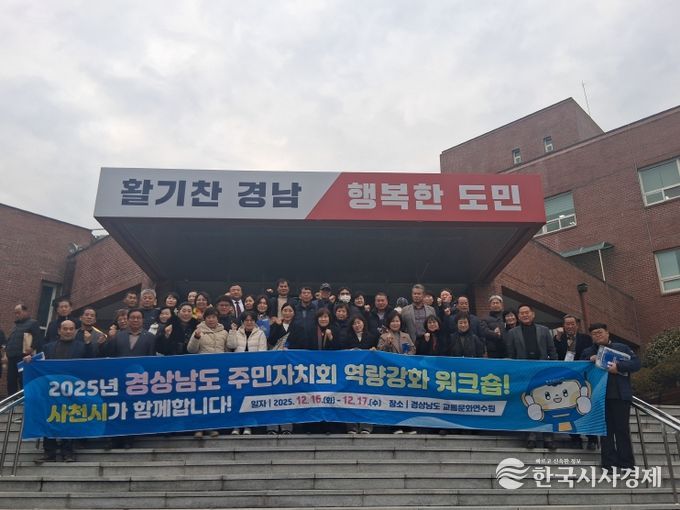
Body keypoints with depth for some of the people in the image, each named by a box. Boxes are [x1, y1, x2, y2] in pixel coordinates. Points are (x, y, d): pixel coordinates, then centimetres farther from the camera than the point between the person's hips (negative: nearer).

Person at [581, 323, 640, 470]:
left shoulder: (622, 348, 10)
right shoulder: (588, 352, 14)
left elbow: (636, 363, -2)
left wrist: (619, 366, -16)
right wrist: (589, 361, -11)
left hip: (620, 394, -1)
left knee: (622, 428, 0)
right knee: (606, 429, 5)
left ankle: (626, 463, 8)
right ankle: (609, 463, 10)